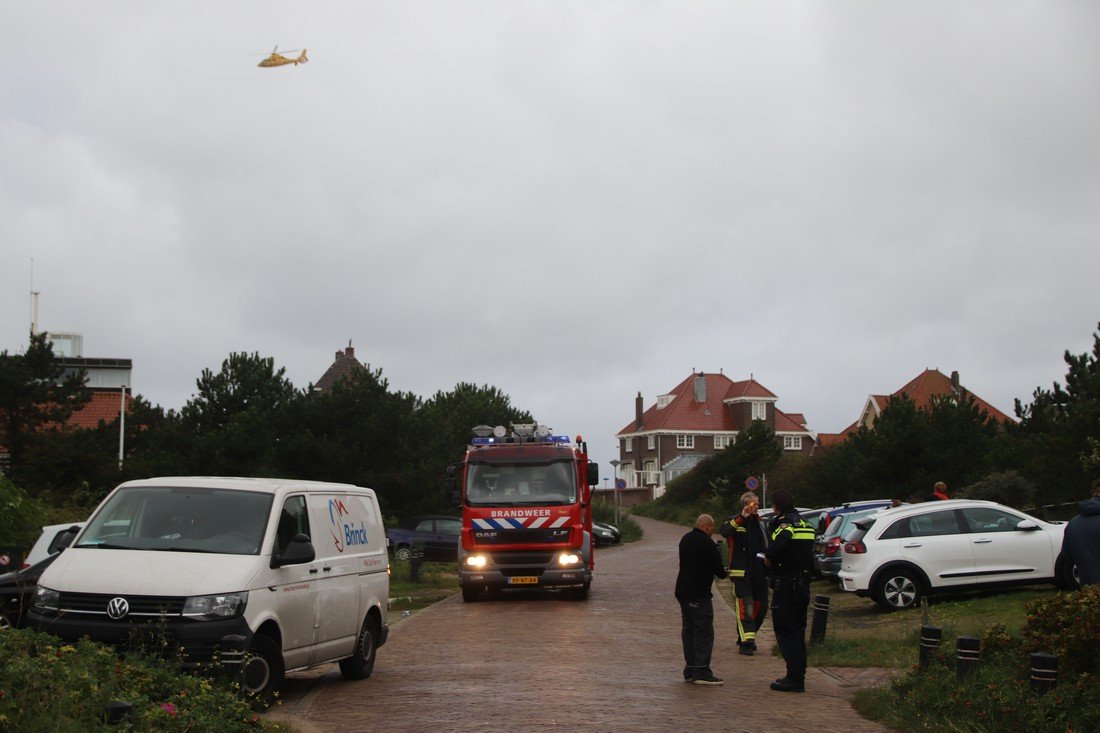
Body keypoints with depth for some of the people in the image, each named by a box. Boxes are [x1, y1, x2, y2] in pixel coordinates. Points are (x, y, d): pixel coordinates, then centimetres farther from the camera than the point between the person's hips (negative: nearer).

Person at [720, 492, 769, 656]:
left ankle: (748, 637, 27)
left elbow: (767, 547, 23)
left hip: (759, 573, 7)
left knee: (761, 607, 10)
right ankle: (745, 642, -11)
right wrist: (741, 518, -36)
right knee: (745, 607, -12)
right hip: (742, 573, -7)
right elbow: (724, 531, -28)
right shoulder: (736, 522, -4)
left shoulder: (760, 524, 17)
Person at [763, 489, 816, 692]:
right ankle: (798, 675, 21)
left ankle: (794, 678, -6)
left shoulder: (785, 524, -15)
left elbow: (779, 544, -36)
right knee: (798, 631, 16)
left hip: (786, 587, -9)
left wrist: (769, 558, -16)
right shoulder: (805, 525, 13)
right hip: (803, 586, 9)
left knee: (786, 632, -4)